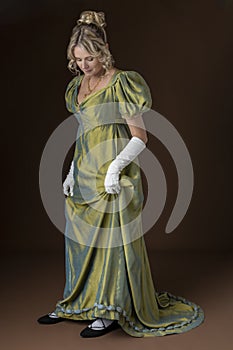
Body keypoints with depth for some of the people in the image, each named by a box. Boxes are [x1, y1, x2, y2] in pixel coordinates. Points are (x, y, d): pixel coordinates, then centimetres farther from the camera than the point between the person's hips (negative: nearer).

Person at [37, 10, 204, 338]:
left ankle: (112, 310, 14)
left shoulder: (121, 84, -13)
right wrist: (73, 172, 10)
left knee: (113, 239, 0)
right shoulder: (79, 84, 10)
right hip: (84, 176, 8)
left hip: (114, 177, -8)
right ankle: (79, 302, 29)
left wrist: (115, 167, -24)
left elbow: (140, 137, -13)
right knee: (80, 238, 14)